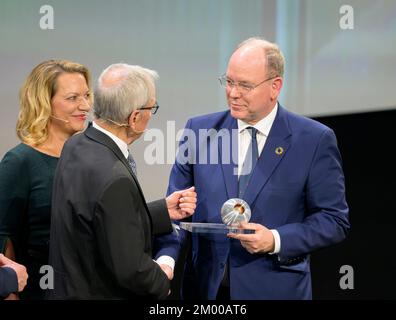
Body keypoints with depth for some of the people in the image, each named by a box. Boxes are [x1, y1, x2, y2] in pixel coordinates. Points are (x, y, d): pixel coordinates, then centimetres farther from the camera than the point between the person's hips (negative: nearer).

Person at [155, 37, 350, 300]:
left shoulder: (314, 140, -6)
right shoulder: (199, 130, 2)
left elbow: (334, 219, -4)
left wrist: (276, 240, -17)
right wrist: (166, 258, -17)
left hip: (276, 288, -2)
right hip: (206, 287, 3)